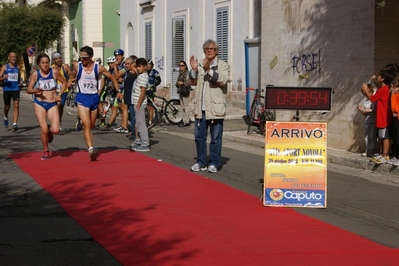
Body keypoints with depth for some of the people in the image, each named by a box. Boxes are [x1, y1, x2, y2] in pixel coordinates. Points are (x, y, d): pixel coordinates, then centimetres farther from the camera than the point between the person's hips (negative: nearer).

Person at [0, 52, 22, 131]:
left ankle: (14, 124, -19)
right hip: (7, 89, -1)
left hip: (16, 89, 1)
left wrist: (20, 82, 7)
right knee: (7, 106, 12)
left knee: (16, 106, -15)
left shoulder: (17, 67, 10)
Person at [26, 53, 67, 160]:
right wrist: (36, 90, -23)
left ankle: (49, 131, 26)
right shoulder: (35, 74, -6)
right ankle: (46, 151, 15)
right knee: (44, 130, -8)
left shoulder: (54, 72, -5)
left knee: (56, 130, -13)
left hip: (53, 104, 1)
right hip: (39, 103, -1)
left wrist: (59, 94, -2)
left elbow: (64, 82, 10)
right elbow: (28, 90, -2)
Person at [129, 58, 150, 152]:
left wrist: (139, 104, -21)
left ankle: (145, 145, -7)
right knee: (138, 123, 16)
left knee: (141, 124, -8)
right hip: (137, 102, 10)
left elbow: (143, 91, -20)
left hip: (140, 103, -10)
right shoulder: (140, 75, 15)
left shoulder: (143, 77, -15)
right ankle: (138, 142, 25)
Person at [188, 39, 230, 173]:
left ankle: (214, 163, 8)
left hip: (215, 108, -4)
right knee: (199, 136, 8)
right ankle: (201, 162, 18)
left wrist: (209, 70, -26)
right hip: (200, 108, 4)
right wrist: (194, 70, -8)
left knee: (215, 138, 0)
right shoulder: (200, 65, 15)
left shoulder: (223, 65, 2)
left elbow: (223, 80, -15)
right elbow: (193, 82, 9)